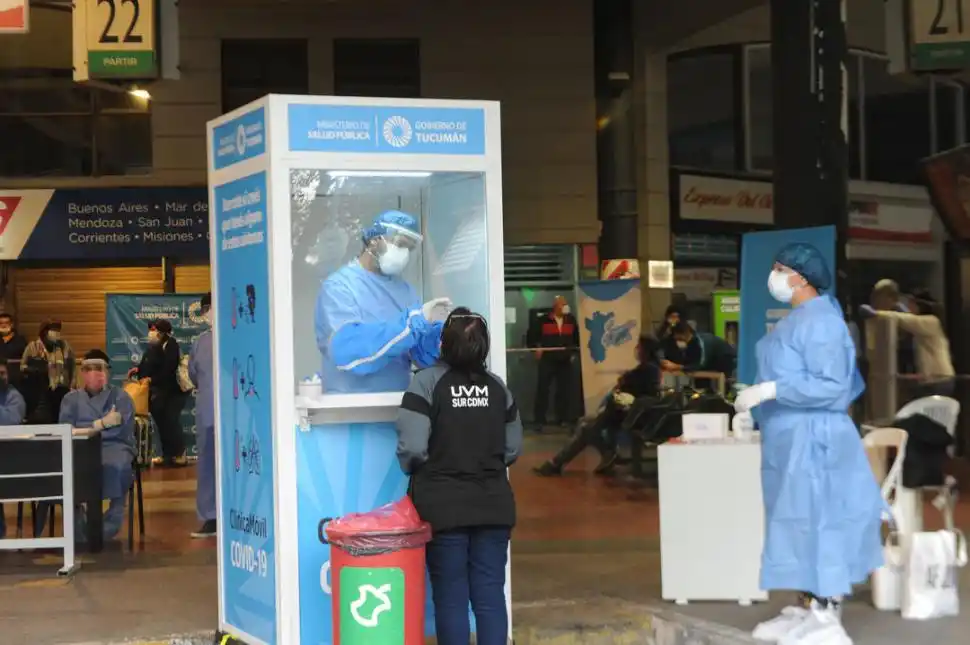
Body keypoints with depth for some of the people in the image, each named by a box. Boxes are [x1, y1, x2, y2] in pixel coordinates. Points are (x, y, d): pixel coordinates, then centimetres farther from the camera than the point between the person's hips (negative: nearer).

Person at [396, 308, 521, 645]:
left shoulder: (427, 382, -10)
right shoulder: (497, 386, 4)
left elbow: (412, 447, -17)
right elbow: (513, 448, 7)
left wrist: (417, 472, 4)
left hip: (444, 507, -3)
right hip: (493, 505, 4)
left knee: (451, 596, 4)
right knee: (490, 594, 6)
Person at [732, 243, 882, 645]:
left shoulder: (820, 321, -17)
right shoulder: (797, 320, 14)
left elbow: (831, 387, -24)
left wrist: (768, 391, -24)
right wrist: (755, 413, 11)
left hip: (810, 440, -10)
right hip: (790, 440, 10)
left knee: (816, 522, -6)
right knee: (800, 523, 12)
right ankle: (806, 611, 19)